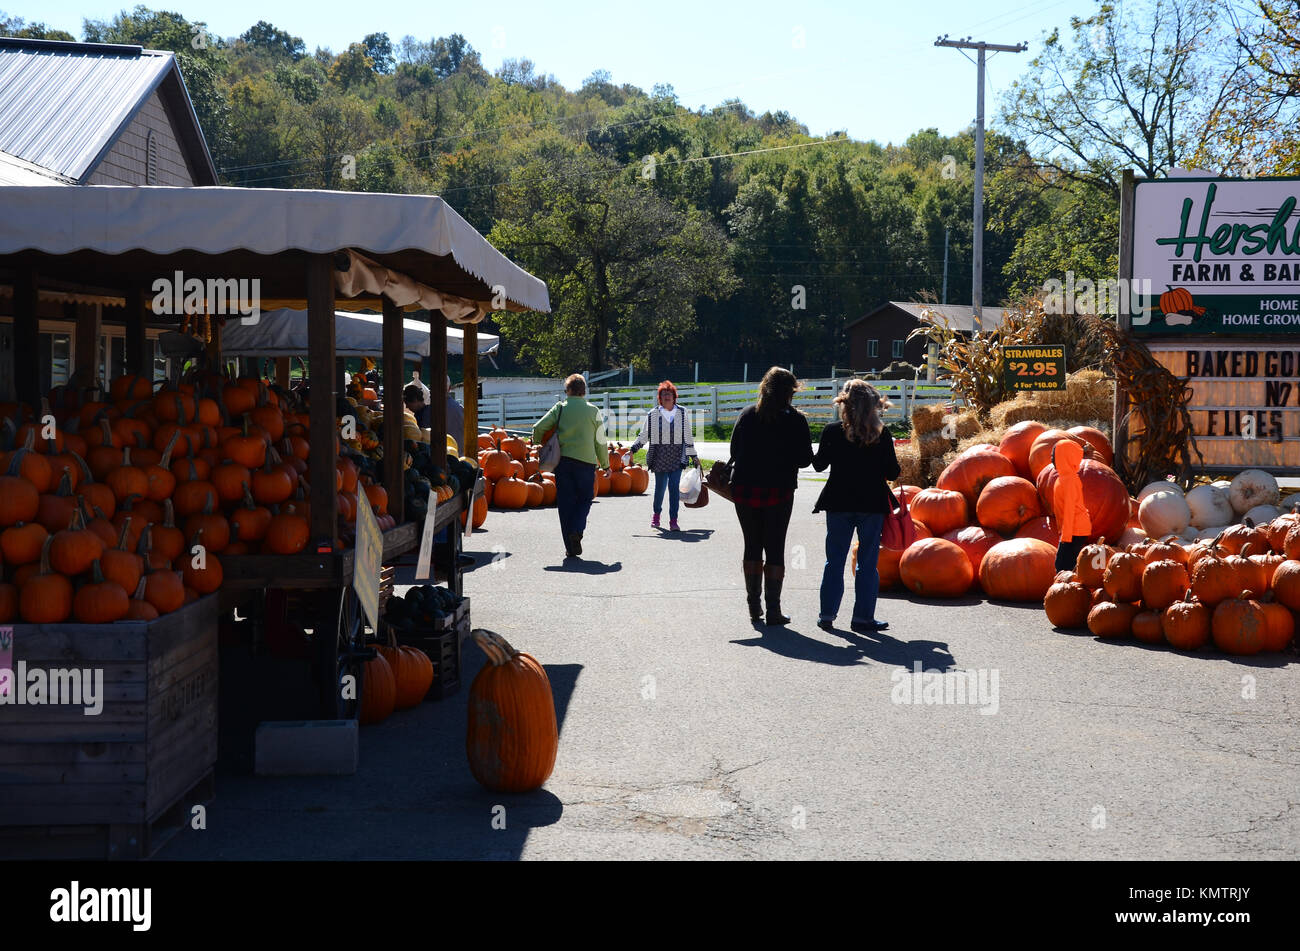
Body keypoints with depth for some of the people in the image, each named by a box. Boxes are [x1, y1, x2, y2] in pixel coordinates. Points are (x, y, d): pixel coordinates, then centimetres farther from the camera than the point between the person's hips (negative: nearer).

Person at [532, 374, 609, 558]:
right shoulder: (593, 411, 3)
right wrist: (605, 465, 15)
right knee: (585, 499, 13)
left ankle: (570, 547, 6)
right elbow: (600, 441, 5)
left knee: (565, 501, 7)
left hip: (562, 460, 1)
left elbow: (539, 427, -3)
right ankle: (576, 530, -14)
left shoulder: (560, 408, 3)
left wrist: (537, 443, 17)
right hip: (586, 460, -1)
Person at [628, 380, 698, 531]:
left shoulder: (682, 413, 7)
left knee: (674, 487, -10)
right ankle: (656, 514, 30)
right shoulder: (653, 414, 3)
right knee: (660, 487, 5)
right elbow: (644, 435, 9)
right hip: (659, 457, 0)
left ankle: (673, 520, -9)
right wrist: (633, 449, 1)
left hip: (677, 456, 0)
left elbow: (688, 436, 13)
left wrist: (693, 455, 15)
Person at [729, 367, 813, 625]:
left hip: (745, 489, 3)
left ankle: (753, 605, 18)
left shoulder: (747, 415, 3)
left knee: (752, 546, 15)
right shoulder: (795, 420, -6)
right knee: (775, 549, 3)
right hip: (778, 490, -3)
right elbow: (805, 458, -6)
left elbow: (734, 451, 5)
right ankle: (773, 609, 1)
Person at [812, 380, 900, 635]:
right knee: (867, 563, 7)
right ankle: (862, 617, 8)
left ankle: (827, 614, 13)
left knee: (835, 561, 11)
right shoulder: (882, 435, -7)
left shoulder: (832, 432, -7)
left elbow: (819, 464, 1)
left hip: (839, 504, 1)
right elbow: (892, 472, -4)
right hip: (872, 505, -1)